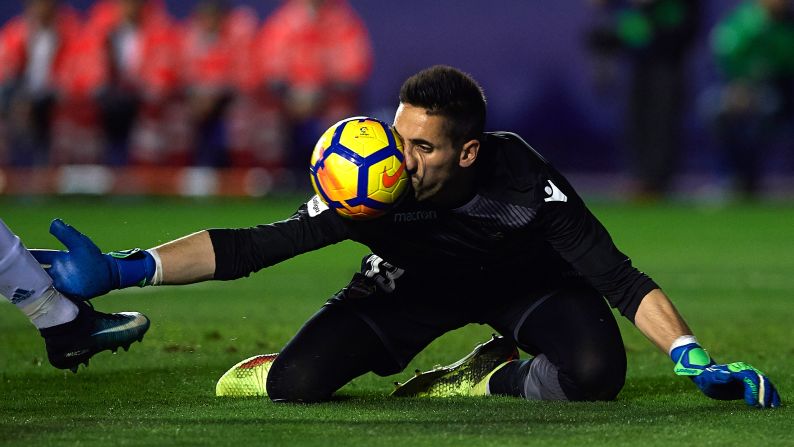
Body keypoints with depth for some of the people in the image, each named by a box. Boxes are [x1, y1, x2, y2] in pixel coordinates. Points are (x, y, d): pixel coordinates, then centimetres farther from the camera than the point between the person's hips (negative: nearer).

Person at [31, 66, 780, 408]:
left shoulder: (522, 178, -35)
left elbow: (617, 276, -30)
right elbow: (247, 248, -30)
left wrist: (693, 358, -41)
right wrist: (121, 270, -41)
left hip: (524, 281, -1)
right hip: (415, 286, 1)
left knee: (594, 373, -32)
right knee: (294, 383, -20)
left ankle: (485, 378, -2)